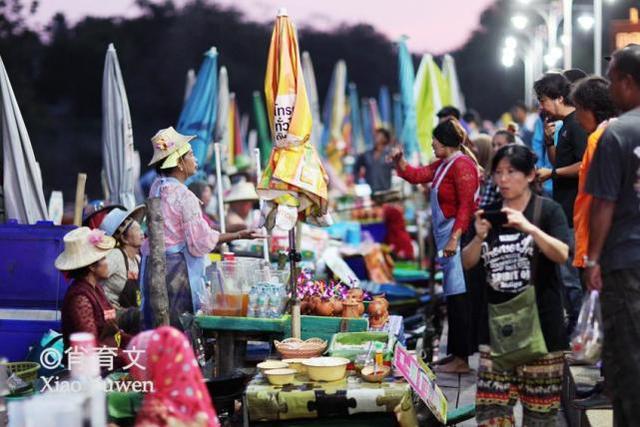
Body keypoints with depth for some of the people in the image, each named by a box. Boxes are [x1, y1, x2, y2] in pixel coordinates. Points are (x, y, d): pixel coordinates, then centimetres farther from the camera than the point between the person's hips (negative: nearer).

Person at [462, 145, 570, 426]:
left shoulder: (548, 210, -2)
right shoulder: (489, 214, 10)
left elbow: (562, 255, -16)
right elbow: (467, 263, 8)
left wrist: (529, 227, -26)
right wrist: (479, 237, -10)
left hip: (540, 321, -3)